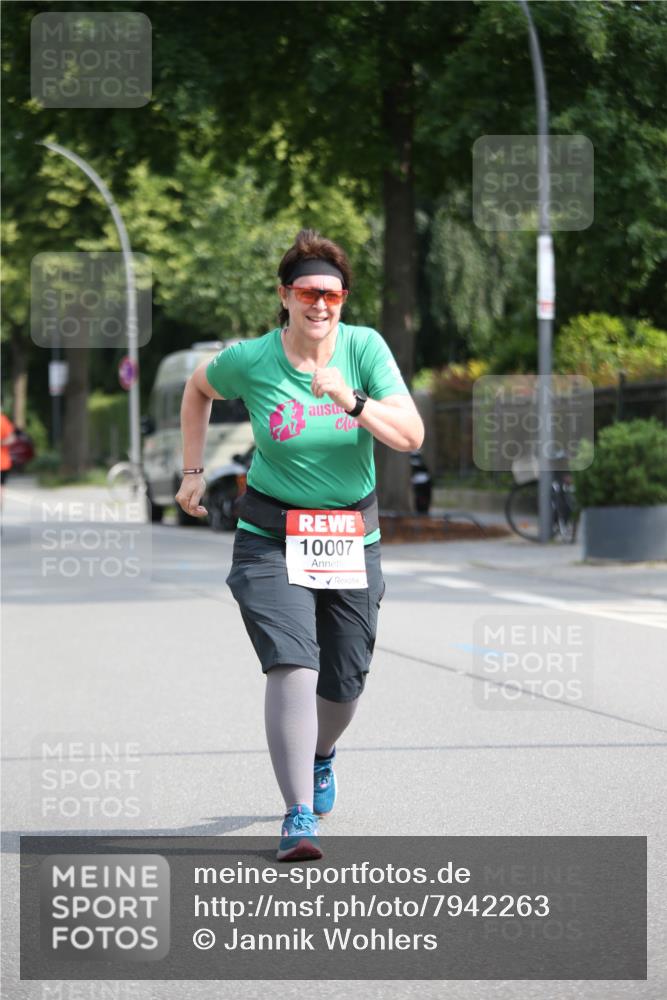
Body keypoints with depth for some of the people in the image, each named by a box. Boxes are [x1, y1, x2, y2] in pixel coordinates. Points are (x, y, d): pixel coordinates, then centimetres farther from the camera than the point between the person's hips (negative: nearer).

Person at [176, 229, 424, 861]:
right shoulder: (250, 361, -8)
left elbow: (411, 435, -14)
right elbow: (198, 389, 15)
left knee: (343, 684, 10)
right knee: (292, 665, -21)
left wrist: (351, 401, -29)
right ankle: (299, 818, -22)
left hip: (352, 540, 2)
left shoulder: (365, 348, -7)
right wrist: (193, 471, 13)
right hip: (272, 540, -2)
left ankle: (319, 755, 47)